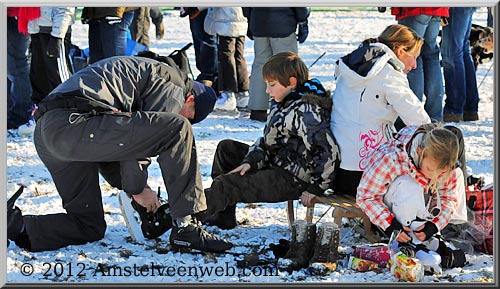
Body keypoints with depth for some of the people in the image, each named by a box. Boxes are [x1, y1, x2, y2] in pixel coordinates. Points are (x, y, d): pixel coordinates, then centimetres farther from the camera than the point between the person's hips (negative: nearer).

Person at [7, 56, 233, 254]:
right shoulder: (174, 88, 7)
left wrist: (135, 186, 26)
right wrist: (137, 189, 12)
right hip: (74, 122, -10)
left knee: (89, 227, 16)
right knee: (178, 130, -9)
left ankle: (14, 224, 1)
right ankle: (185, 228, -9)